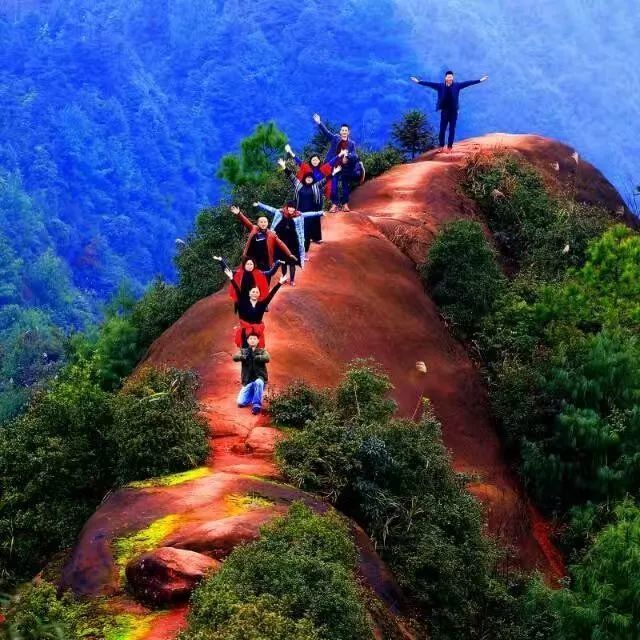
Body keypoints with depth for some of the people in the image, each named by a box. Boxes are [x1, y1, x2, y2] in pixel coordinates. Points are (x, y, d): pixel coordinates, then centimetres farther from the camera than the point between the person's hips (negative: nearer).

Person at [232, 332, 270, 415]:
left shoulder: (262, 351, 7)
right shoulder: (243, 351, 11)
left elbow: (267, 358, -15)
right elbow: (235, 357, -9)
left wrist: (255, 357, -22)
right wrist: (245, 357, -26)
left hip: (259, 378, -2)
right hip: (247, 381, 2)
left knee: (258, 383, -41)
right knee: (241, 402, -15)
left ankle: (256, 405, -26)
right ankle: (252, 396, 18)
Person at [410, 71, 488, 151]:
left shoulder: (457, 85, 1)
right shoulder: (440, 86, 0)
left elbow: (468, 83, -1)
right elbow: (430, 84, -1)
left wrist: (480, 80, -4)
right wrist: (418, 81, -4)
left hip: (453, 111, 0)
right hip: (444, 111, 0)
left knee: (452, 129, 5)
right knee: (442, 129, 2)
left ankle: (450, 146, 11)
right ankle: (441, 146, 10)